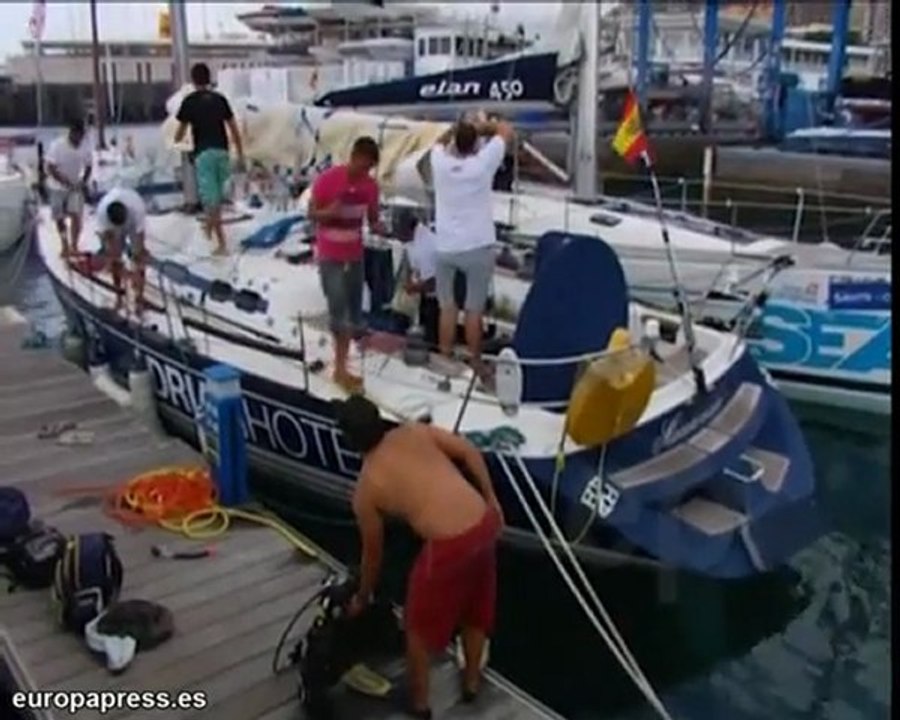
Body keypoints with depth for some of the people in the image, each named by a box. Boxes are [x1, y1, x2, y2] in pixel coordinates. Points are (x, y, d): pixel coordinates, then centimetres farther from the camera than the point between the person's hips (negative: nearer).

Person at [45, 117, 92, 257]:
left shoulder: (85, 146, -12)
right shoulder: (57, 145, -20)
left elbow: (88, 167, 2)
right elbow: (50, 168, -19)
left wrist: (83, 182, -13)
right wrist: (66, 182, -28)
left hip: (76, 187, 1)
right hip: (58, 187, -1)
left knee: (76, 216, -13)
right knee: (59, 218, 7)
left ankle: (74, 246, -4)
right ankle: (65, 246, 24)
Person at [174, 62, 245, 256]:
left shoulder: (189, 101, -1)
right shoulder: (220, 99, 7)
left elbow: (180, 134, 5)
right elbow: (234, 129, 5)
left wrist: (177, 139, 29)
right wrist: (240, 155, 11)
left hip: (203, 153, -3)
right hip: (222, 151, 4)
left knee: (210, 198, -4)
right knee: (218, 195, 18)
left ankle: (221, 243, -10)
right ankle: (210, 228, 38)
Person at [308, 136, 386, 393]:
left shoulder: (370, 185, -3)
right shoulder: (327, 179, -15)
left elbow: (372, 219, 5)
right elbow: (312, 214, -8)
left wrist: (380, 227, -18)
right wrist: (329, 212, -29)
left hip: (355, 255, 5)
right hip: (329, 256, -5)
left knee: (352, 310, 8)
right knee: (338, 306, -9)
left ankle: (341, 368, 20)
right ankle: (340, 368, 2)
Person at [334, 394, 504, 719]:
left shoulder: (366, 489, 4)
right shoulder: (415, 431, 11)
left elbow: (373, 554, 14)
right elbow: (469, 451, 5)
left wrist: (362, 599, 31)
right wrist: (492, 500, 14)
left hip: (448, 546, -5)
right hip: (484, 524, 5)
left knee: (420, 624, 22)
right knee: (475, 607, 30)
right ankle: (472, 680, 49)